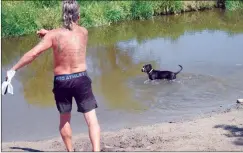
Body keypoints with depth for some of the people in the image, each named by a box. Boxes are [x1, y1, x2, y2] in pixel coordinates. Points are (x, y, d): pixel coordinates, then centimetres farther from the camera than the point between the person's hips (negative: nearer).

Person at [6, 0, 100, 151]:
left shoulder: (53, 35, -8)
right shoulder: (84, 32, -1)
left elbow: (33, 53, -13)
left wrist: (14, 69, -6)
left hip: (61, 81, 1)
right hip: (81, 80, -1)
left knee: (64, 119, 19)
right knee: (92, 119, 0)